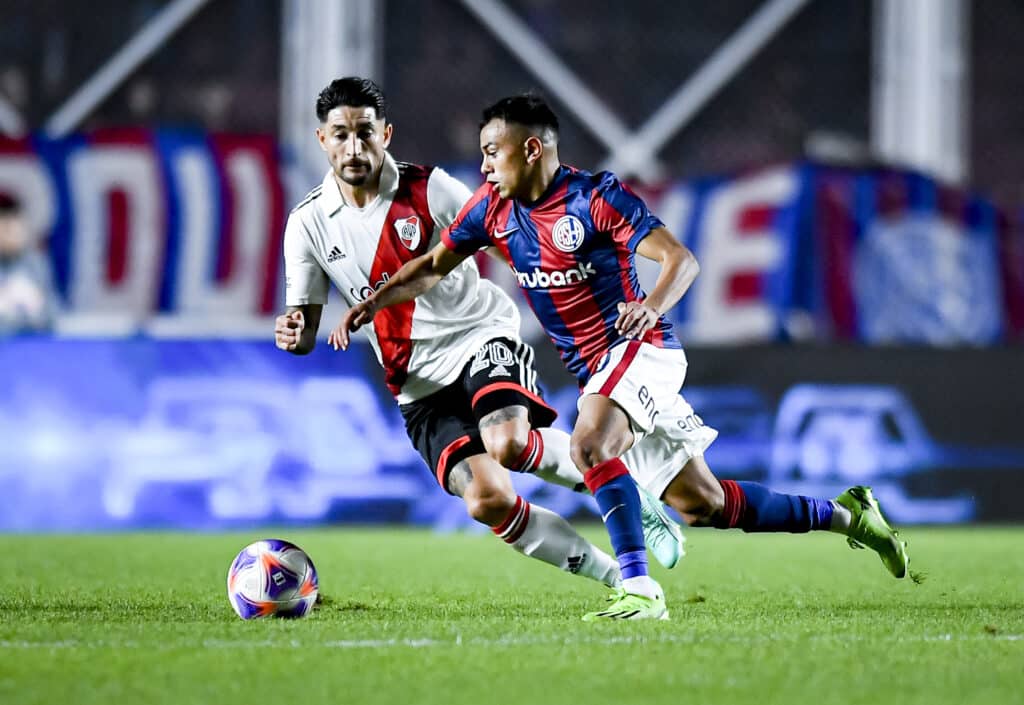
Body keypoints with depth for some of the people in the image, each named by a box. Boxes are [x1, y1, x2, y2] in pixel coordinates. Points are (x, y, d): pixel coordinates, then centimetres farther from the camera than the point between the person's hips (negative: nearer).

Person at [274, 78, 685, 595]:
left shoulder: (428, 189, -6)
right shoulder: (308, 224, 0)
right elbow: (305, 330, 5)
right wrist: (294, 334, -20)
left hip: (479, 338, -2)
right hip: (419, 387, 2)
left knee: (507, 443, -33)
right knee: (487, 500, -18)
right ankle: (616, 574, 0)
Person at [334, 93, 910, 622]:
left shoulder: (597, 196, -15)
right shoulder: (494, 208, 4)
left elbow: (683, 259, -19)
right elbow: (434, 267, 11)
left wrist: (652, 305, -39)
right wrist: (369, 306, -3)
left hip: (641, 349, -7)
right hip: (595, 372, 7)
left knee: (590, 444, -33)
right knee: (702, 504, 8)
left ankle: (640, 591, -33)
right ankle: (843, 515, 23)